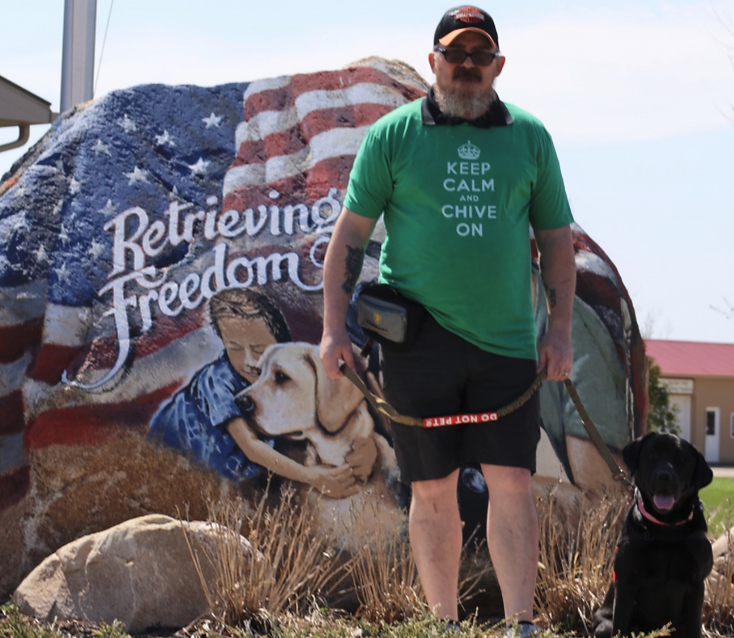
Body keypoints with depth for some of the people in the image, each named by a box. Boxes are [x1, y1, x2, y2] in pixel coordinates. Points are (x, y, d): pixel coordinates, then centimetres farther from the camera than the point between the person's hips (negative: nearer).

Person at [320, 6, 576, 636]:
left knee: (512, 482, -4)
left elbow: (556, 237, 13)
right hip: (419, 341, -1)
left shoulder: (529, 136, 9)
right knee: (433, 489, 5)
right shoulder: (392, 135, 3)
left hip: (507, 343, 1)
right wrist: (334, 326, -3)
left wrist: (561, 329, 5)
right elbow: (351, 232, 4)